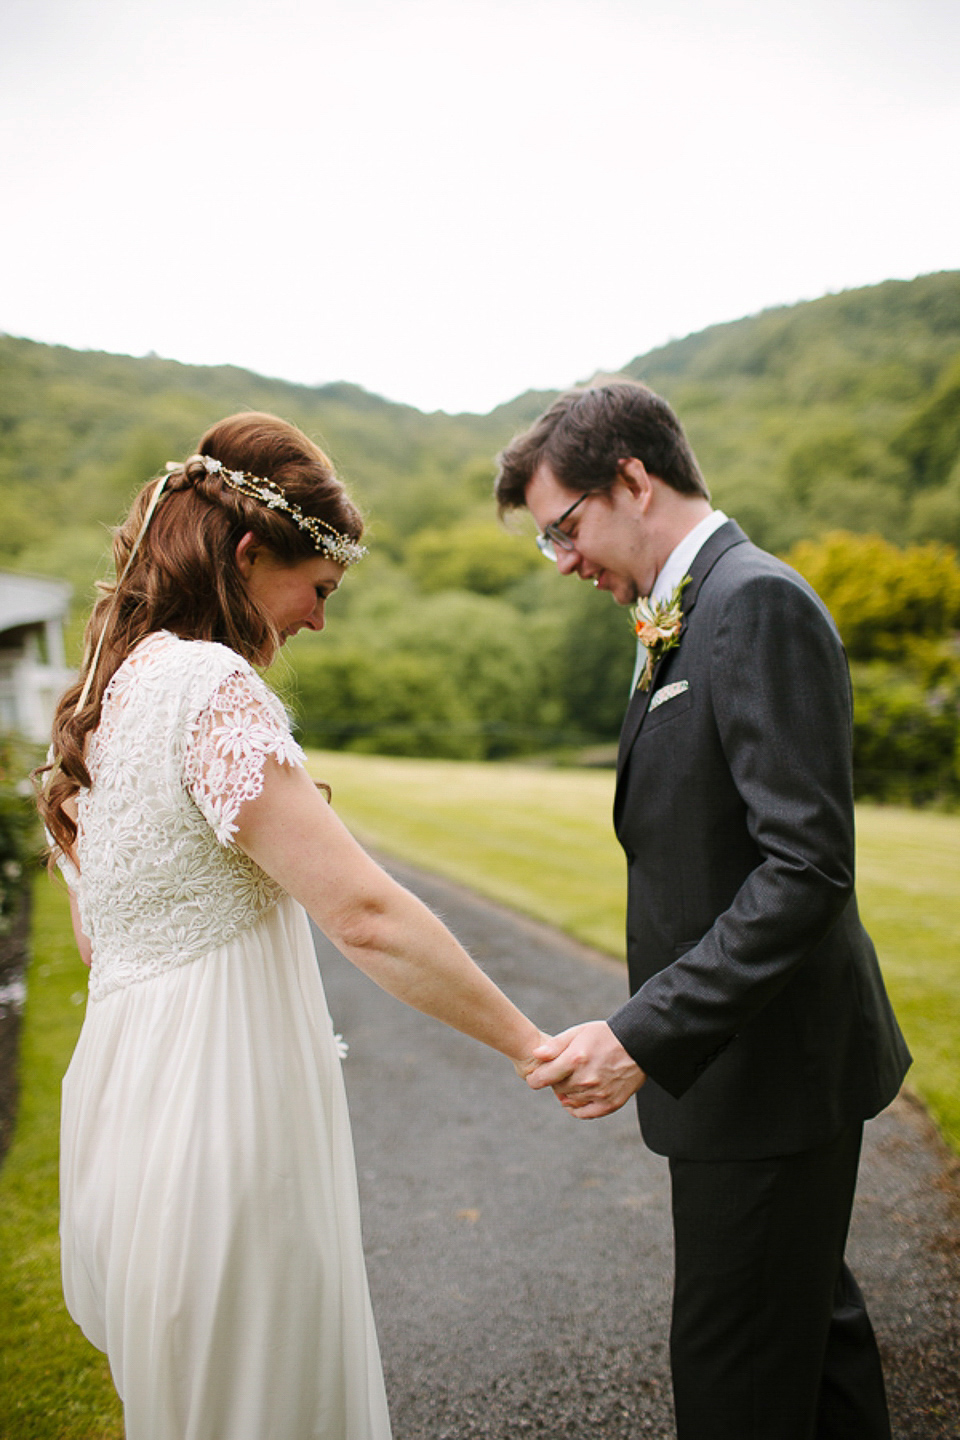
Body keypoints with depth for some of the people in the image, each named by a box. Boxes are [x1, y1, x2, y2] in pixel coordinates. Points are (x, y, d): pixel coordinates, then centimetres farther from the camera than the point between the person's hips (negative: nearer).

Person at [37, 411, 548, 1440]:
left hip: (128, 1105, 9)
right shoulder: (211, 687, -20)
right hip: (220, 1113, -9)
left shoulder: (104, 691, 8)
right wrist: (533, 1047, -17)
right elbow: (364, 915, -26)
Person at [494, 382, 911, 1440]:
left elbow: (809, 867, -26)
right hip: (742, 1053, 10)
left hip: (769, 1066, -10)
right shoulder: (688, 614, 11)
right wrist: (652, 1030, 15)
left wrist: (644, 1035, -27)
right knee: (809, 1317, 25)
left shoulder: (760, 601, -20)